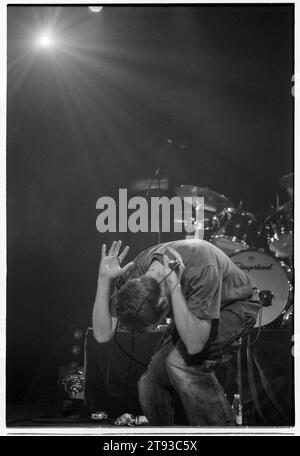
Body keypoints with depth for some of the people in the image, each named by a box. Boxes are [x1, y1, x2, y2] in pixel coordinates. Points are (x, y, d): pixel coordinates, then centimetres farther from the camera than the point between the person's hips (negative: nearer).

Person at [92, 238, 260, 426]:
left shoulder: (201, 269, -40)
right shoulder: (132, 276, -23)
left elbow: (194, 344, -41)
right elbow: (102, 335, -22)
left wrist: (174, 286, -47)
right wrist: (104, 279, -33)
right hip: (196, 314, 6)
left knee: (182, 362, -29)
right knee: (151, 382, -7)